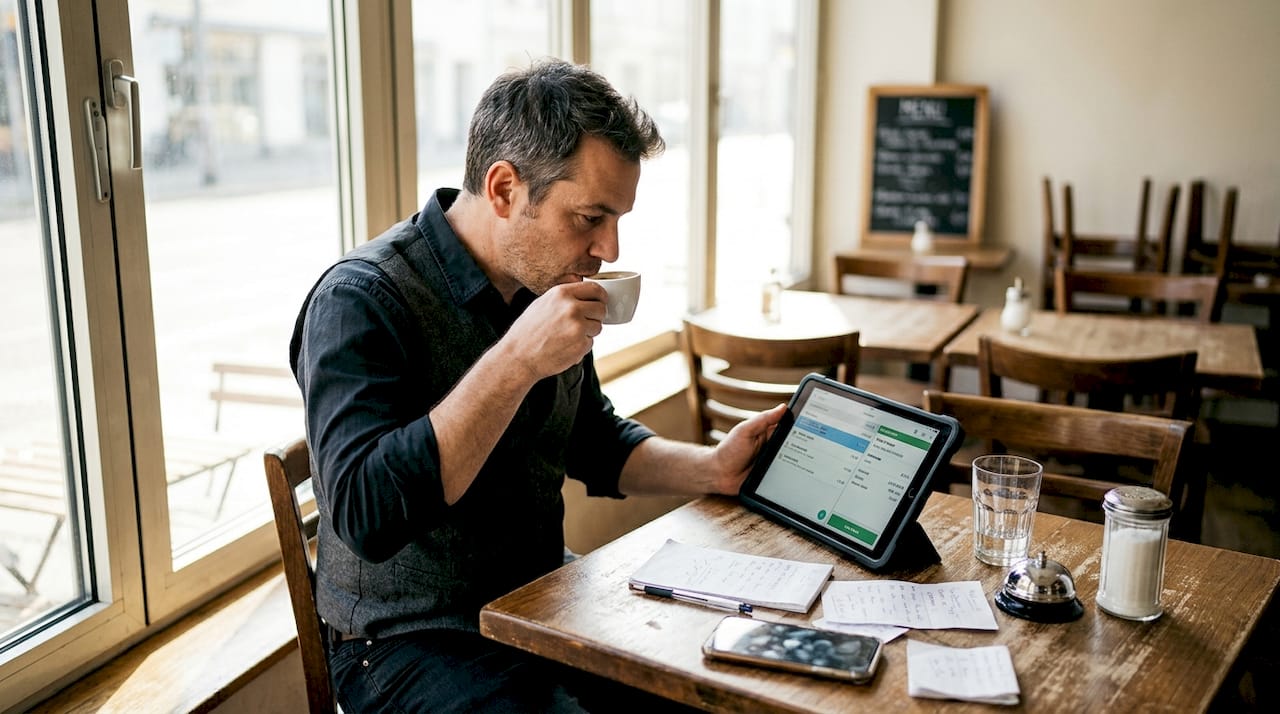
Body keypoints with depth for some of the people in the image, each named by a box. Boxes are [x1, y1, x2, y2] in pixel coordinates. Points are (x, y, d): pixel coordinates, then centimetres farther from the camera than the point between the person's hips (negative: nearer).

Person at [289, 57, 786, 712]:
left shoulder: (542, 283, 4)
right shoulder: (359, 300, -19)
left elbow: (596, 443, 16)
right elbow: (365, 511, -31)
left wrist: (711, 469, -1)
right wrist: (516, 361, -31)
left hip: (542, 603, 7)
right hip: (408, 642, -6)